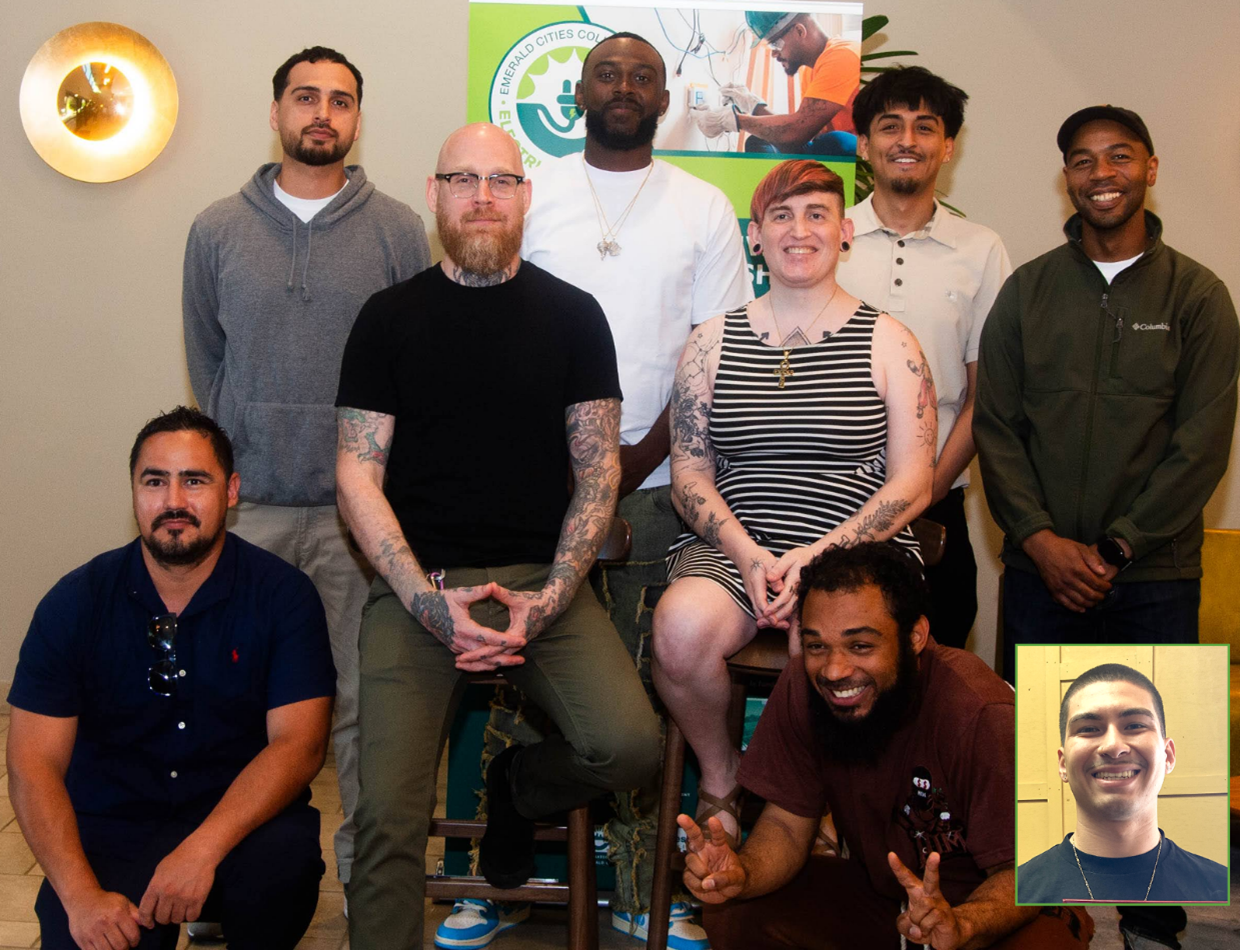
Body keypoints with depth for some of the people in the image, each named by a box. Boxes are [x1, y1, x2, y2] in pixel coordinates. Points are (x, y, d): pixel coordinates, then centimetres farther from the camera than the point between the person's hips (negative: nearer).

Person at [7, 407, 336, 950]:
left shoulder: (283, 595, -5)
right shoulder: (74, 603, -2)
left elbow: (299, 744, -13)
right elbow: (32, 763, -6)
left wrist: (204, 848, -28)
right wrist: (81, 895, -20)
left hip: (238, 816, -1)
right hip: (109, 829, 1)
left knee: (285, 857, -33)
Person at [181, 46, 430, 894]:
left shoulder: (397, 229, 3)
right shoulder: (217, 230, 8)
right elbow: (206, 361, 13)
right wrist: (225, 473, 7)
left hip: (359, 506, -1)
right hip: (248, 505, 2)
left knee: (361, 695, 4)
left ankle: (366, 857, 20)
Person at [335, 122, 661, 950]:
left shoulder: (573, 315, 8)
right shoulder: (390, 316, 7)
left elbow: (599, 469, 5)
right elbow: (358, 474, 3)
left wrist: (548, 600, -10)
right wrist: (430, 600, -12)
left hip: (542, 579, 1)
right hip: (418, 583, -1)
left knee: (629, 744, -21)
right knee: (388, 818, -18)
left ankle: (517, 788, 12)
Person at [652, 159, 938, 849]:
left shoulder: (888, 342, 8)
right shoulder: (713, 341, 13)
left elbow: (913, 483, 2)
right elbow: (690, 472, 9)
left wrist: (820, 555, -12)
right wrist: (748, 553, -10)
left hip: (858, 555, -1)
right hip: (731, 546, 2)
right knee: (681, 626, -32)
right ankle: (720, 775, 0)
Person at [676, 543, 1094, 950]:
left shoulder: (984, 717, -29)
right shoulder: (802, 686, -15)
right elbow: (787, 822, -8)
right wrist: (742, 874, -30)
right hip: (876, 887, 5)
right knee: (733, 915, -15)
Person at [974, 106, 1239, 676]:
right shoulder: (1026, 290, 7)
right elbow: (994, 425, 3)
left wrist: (1116, 549, -10)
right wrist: (1040, 538, -9)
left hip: (1156, 575, -1)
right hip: (1037, 569, 1)